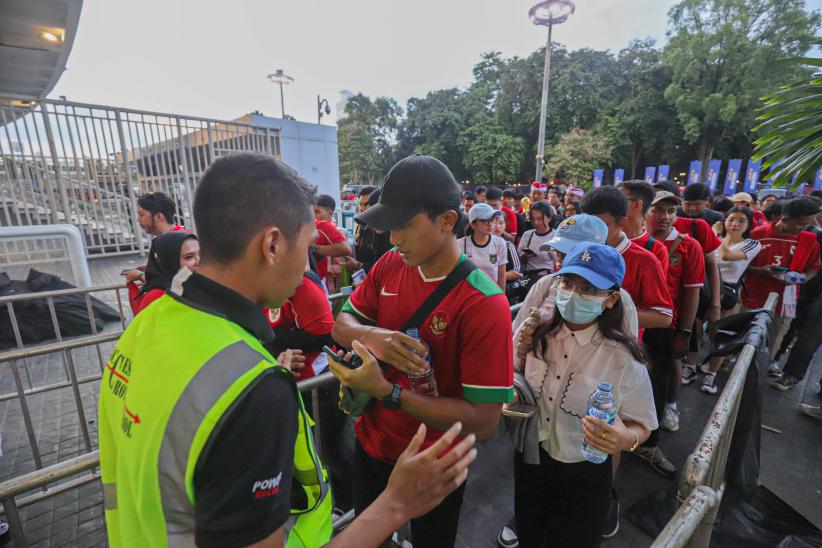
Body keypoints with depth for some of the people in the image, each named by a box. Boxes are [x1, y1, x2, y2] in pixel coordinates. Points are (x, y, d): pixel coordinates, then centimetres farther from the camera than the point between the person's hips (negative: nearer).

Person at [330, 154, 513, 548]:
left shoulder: (484, 304, -28)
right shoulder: (389, 266, -10)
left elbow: (484, 422, -26)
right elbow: (341, 325, -1)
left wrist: (386, 391, -33)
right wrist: (369, 336, -25)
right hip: (369, 444, 5)